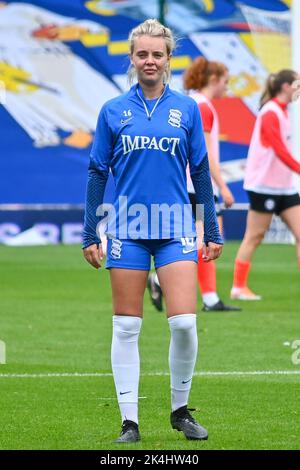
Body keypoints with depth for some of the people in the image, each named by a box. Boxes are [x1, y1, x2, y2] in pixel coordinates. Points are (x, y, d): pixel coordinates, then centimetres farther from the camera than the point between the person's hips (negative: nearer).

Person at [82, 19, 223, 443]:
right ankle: (130, 422, 8)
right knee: (126, 328, 1)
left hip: (175, 230, 0)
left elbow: (201, 172, 9)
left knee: (184, 323, -9)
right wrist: (90, 234, 3)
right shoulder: (113, 112, 4)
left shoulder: (187, 109, 5)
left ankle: (181, 410, 11)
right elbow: (97, 173, 7)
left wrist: (213, 231, 7)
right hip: (127, 229, 0)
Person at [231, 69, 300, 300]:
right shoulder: (270, 113, -13)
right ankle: (239, 287, 8)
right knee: (255, 236, -1)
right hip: (265, 184, -9)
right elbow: (280, 151, -22)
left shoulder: (281, 112, 14)